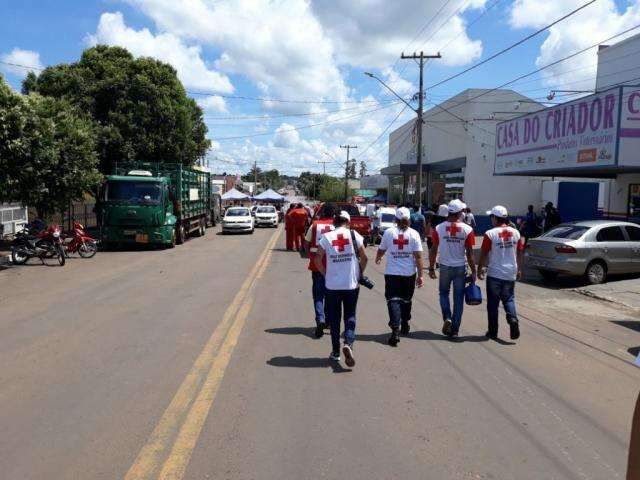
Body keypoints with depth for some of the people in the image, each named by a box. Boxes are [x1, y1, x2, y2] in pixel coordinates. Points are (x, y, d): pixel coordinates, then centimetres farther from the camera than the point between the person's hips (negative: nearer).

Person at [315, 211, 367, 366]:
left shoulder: (326, 237, -1)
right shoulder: (354, 235, -1)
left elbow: (318, 259, -6)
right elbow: (364, 257, -2)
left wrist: (325, 274, 7)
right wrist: (359, 273, 13)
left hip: (332, 285, 0)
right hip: (352, 284, 0)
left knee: (334, 318, 12)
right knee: (350, 316, 10)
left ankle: (335, 352, 18)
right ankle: (348, 343, -13)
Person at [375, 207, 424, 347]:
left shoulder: (389, 232, -5)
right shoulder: (414, 234, -5)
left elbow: (381, 250, 8)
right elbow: (418, 257, -8)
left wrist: (378, 259, 30)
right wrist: (420, 275, -2)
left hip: (392, 273, -1)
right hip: (409, 273, 2)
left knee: (393, 300, -2)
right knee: (406, 299, 19)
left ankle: (395, 330, -16)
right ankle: (404, 326, 34)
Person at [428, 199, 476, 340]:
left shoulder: (438, 228, -6)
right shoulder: (467, 229, -8)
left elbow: (433, 250, -2)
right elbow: (470, 253, -7)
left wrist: (431, 268, 8)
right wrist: (473, 271, 2)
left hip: (445, 267, 1)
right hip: (461, 268, 0)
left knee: (444, 293, 21)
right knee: (458, 298, 9)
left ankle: (447, 318, 0)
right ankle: (454, 330, 12)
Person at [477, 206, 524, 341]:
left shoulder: (490, 234, -12)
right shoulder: (516, 233, 2)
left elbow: (484, 254, -10)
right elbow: (519, 253, 9)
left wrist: (480, 269, 3)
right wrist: (519, 269, 21)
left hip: (494, 274, -4)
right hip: (510, 274, 4)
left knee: (493, 303, 7)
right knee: (509, 299, 17)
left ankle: (493, 331, 12)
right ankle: (513, 319, -8)